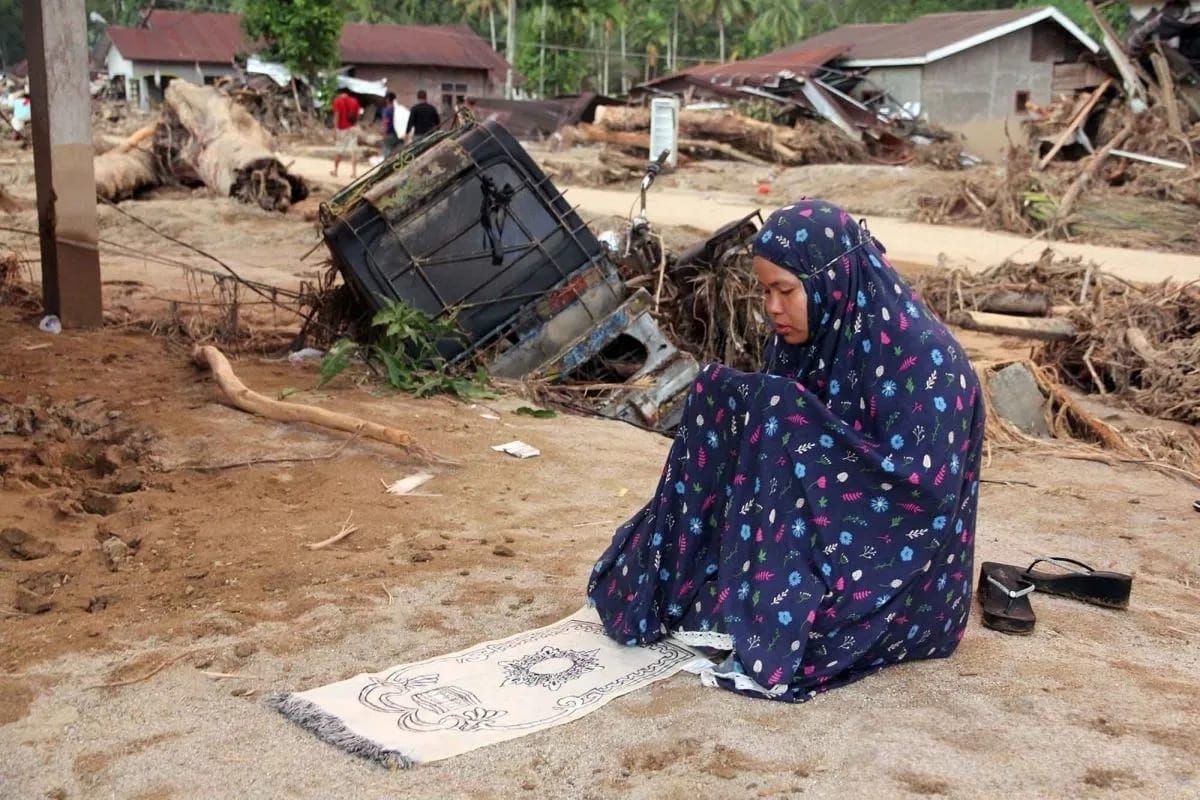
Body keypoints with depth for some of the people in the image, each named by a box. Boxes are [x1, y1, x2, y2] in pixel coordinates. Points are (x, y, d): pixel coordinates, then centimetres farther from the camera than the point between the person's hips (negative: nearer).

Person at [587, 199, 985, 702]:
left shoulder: (920, 354, -19)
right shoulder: (804, 338, 1)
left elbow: (925, 480, -25)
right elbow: (780, 436, 8)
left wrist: (804, 424, -25)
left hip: (894, 562, -7)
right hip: (820, 526, 7)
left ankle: (768, 630, -23)